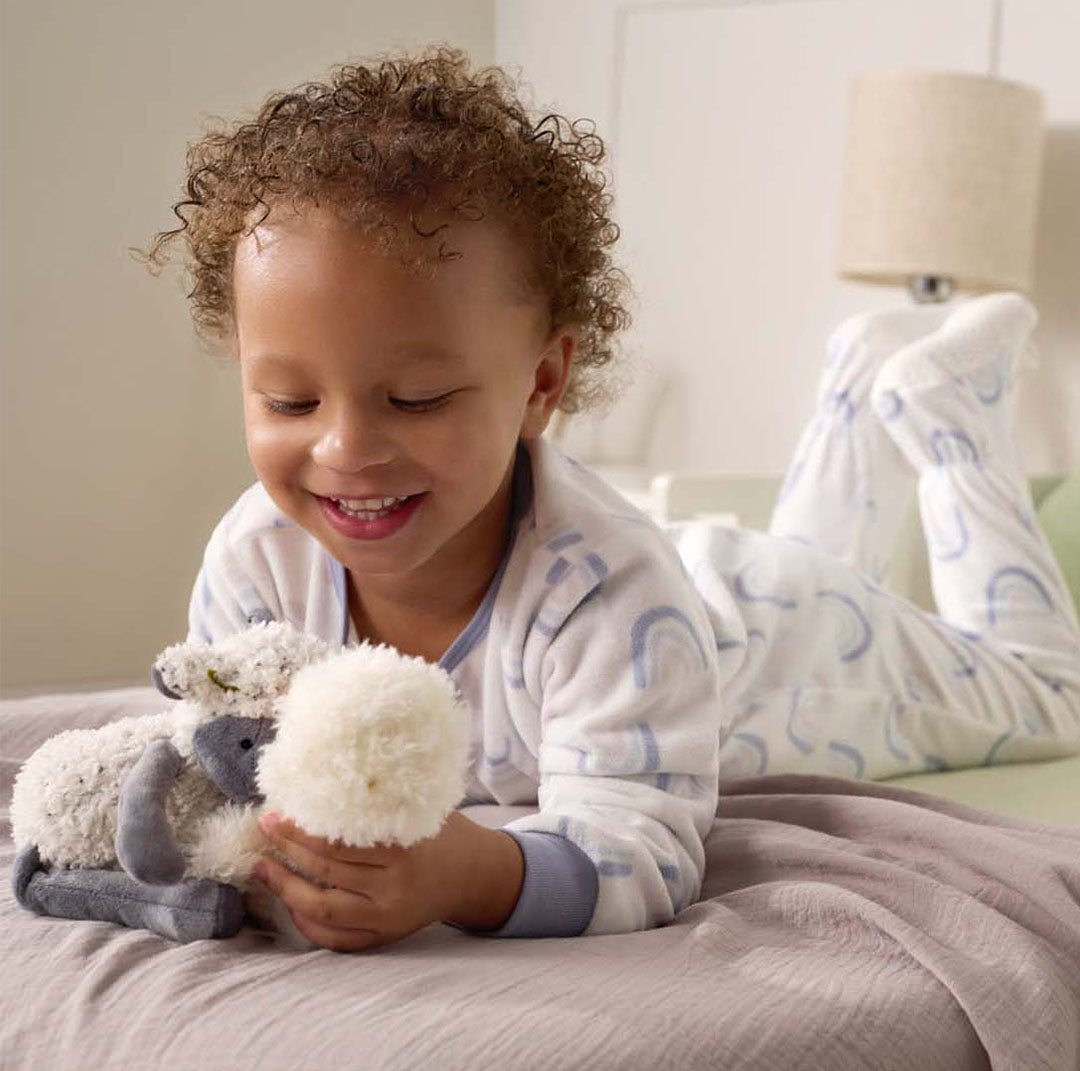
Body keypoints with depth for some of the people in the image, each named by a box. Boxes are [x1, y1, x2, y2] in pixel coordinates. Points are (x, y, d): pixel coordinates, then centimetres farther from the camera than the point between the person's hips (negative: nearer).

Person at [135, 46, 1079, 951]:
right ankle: (867, 383, 55)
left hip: (796, 637, -4)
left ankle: (942, 403, 38)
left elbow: (639, 858, -54)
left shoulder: (604, 591, -51)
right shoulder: (258, 557, -35)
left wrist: (473, 874, -74)